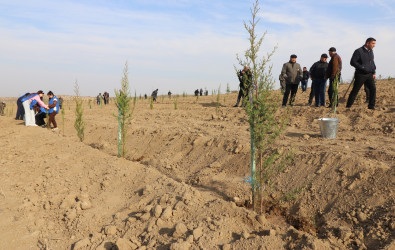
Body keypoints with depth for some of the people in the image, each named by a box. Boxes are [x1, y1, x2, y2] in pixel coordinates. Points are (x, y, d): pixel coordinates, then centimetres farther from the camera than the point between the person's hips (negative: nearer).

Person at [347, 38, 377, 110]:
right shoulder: (359, 51, -10)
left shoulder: (370, 51, 13)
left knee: (373, 89, -8)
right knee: (355, 91, -2)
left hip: (369, 75, 6)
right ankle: (348, 106, 8)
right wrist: (363, 68, -20)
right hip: (361, 75, -6)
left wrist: (374, 72, 14)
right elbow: (352, 62, -15)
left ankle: (371, 107, -2)